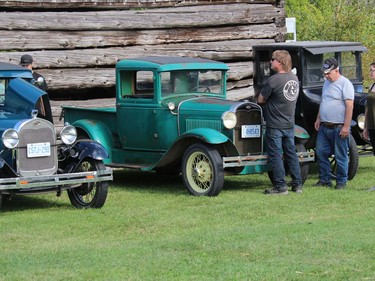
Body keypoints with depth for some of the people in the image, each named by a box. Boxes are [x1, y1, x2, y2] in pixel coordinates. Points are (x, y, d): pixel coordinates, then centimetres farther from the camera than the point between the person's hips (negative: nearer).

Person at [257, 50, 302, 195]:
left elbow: (260, 100, -11)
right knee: (291, 153, 13)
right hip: (290, 123, 7)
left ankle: (280, 186, 0)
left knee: (275, 155, 0)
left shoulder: (274, 80, -18)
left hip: (275, 125, -7)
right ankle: (297, 184, 15)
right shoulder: (294, 77, 5)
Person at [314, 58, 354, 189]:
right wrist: (318, 119, 16)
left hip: (339, 128, -8)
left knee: (341, 156, 0)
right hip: (324, 126, 8)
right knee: (321, 153, 8)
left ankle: (341, 182, 10)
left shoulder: (345, 84, -11)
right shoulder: (326, 82, 14)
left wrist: (346, 126, -20)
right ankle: (325, 180, 17)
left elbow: (349, 106, -16)